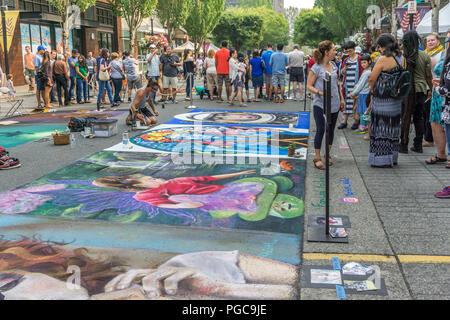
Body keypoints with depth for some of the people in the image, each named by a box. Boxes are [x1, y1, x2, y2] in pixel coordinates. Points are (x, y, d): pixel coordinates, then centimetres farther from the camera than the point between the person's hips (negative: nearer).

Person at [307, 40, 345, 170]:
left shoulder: (334, 66, 8)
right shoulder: (316, 68, -11)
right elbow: (309, 86, -10)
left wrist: (342, 99, 17)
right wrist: (320, 93, -25)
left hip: (334, 104, 6)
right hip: (320, 104, -6)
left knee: (331, 130, 12)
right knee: (320, 130, -6)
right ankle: (317, 158, 5)